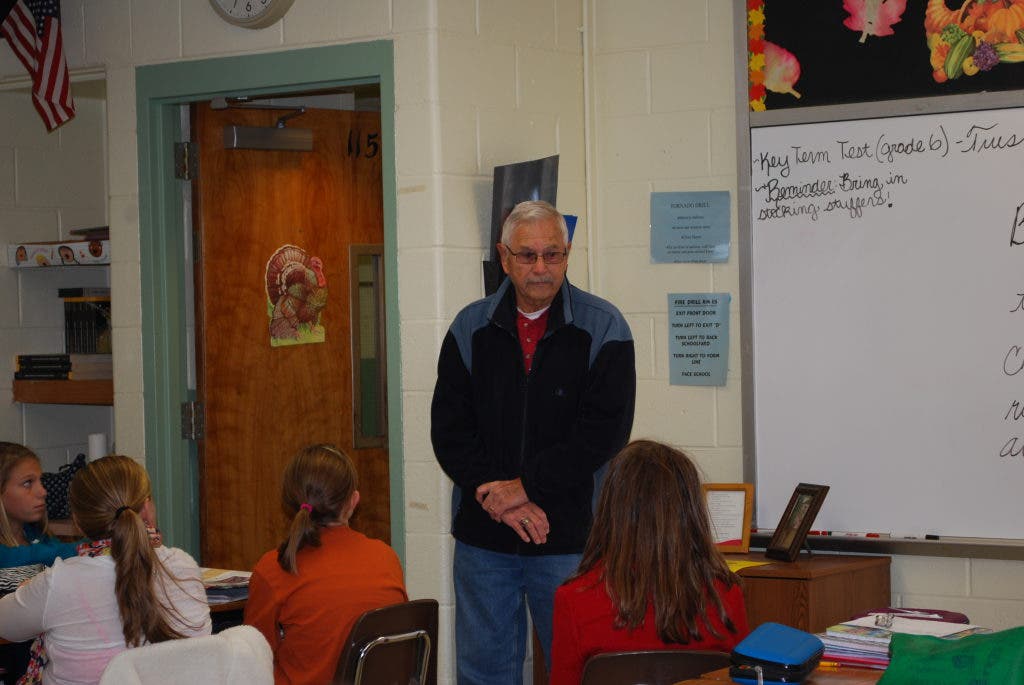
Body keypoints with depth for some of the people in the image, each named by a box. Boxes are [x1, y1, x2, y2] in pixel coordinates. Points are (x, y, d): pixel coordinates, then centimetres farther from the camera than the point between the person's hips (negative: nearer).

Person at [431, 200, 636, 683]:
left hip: (571, 535, -3)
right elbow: (448, 430, 2)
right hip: (482, 535, 3)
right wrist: (498, 497, -12)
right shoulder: (471, 328, 6)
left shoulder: (603, 327, -2)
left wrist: (526, 486, -13)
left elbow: (604, 431, -10)